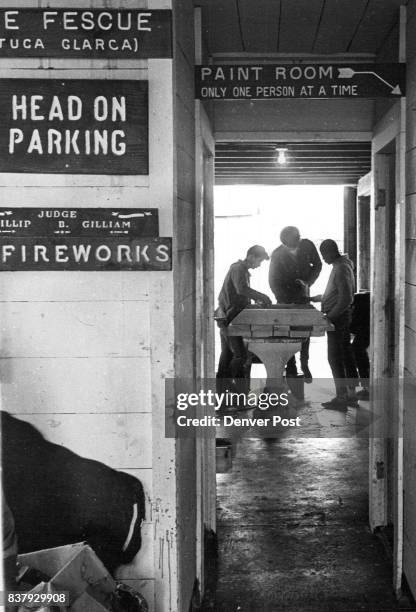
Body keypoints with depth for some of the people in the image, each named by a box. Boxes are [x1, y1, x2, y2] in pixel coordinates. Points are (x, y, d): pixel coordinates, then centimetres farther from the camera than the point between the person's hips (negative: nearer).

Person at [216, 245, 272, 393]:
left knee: (227, 353, 13)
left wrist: (255, 299, 10)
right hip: (229, 317, -10)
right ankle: (225, 386, -4)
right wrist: (262, 296, -23)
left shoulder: (244, 270, 19)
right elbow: (241, 289, -29)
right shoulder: (237, 268, -13)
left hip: (227, 317, 10)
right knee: (240, 354, -11)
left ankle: (220, 389, 18)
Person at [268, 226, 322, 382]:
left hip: (303, 296, 2)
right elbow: (273, 281, -11)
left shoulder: (307, 246, -11)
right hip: (285, 298, -2)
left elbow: (317, 265, 5)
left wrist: (308, 281, -11)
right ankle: (291, 369, 6)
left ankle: (305, 365, 18)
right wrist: (284, 301, -20)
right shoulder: (277, 255, -17)